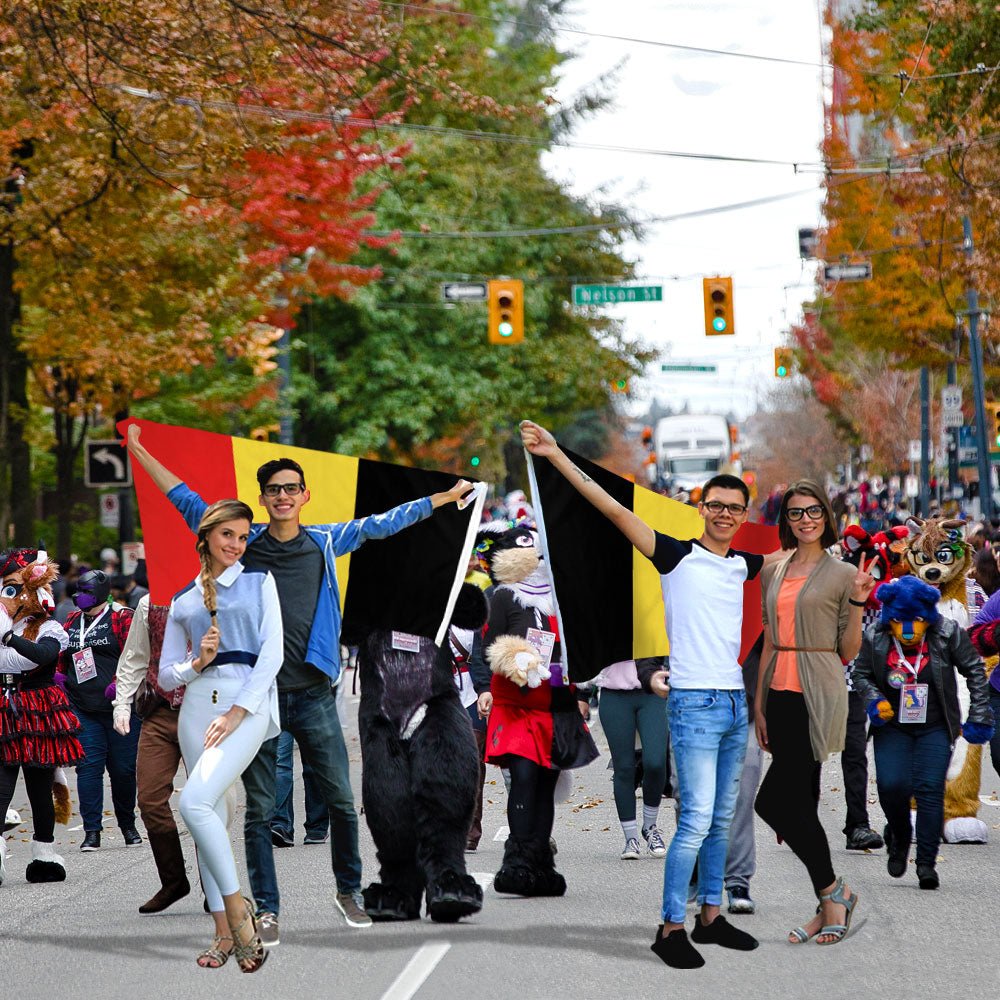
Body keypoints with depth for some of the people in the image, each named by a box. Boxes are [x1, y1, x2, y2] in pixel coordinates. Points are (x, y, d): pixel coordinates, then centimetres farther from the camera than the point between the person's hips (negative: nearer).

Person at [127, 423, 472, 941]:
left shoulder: (326, 542, 8)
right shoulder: (244, 543, 6)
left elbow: (381, 523, 14)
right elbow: (188, 502, 13)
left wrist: (449, 496, 17)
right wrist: (140, 453, 13)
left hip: (313, 694, 1)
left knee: (342, 801, 2)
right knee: (259, 811, 1)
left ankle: (349, 891, 20)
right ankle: (266, 910, 7)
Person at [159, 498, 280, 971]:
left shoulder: (259, 582, 9)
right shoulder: (183, 601, 18)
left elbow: (272, 652, -3)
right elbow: (166, 676, 18)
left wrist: (237, 712, -12)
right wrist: (196, 664, -5)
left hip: (248, 702, -4)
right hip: (198, 703, 4)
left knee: (195, 802, -23)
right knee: (211, 815, 0)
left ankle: (236, 905, -12)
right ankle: (225, 932, 5)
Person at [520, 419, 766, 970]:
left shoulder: (744, 565, 12)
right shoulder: (677, 556, -3)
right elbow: (615, 510, -10)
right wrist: (557, 455, -15)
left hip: (735, 703, 6)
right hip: (694, 703, -6)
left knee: (722, 819, 11)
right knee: (697, 819, -12)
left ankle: (710, 917, 20)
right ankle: (671, 928, -7)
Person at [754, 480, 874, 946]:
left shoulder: (842, 574, -2)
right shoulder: (773, 572, 14)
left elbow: (848, 652, -1)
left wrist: (858, 601, -13)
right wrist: (759, 704, 12)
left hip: (817, 697, -6)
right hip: (781, 693, 6)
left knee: (773, 800, -14)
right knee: (800, 802, 6)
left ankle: (833, 891, -1)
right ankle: (829, 905, 13)